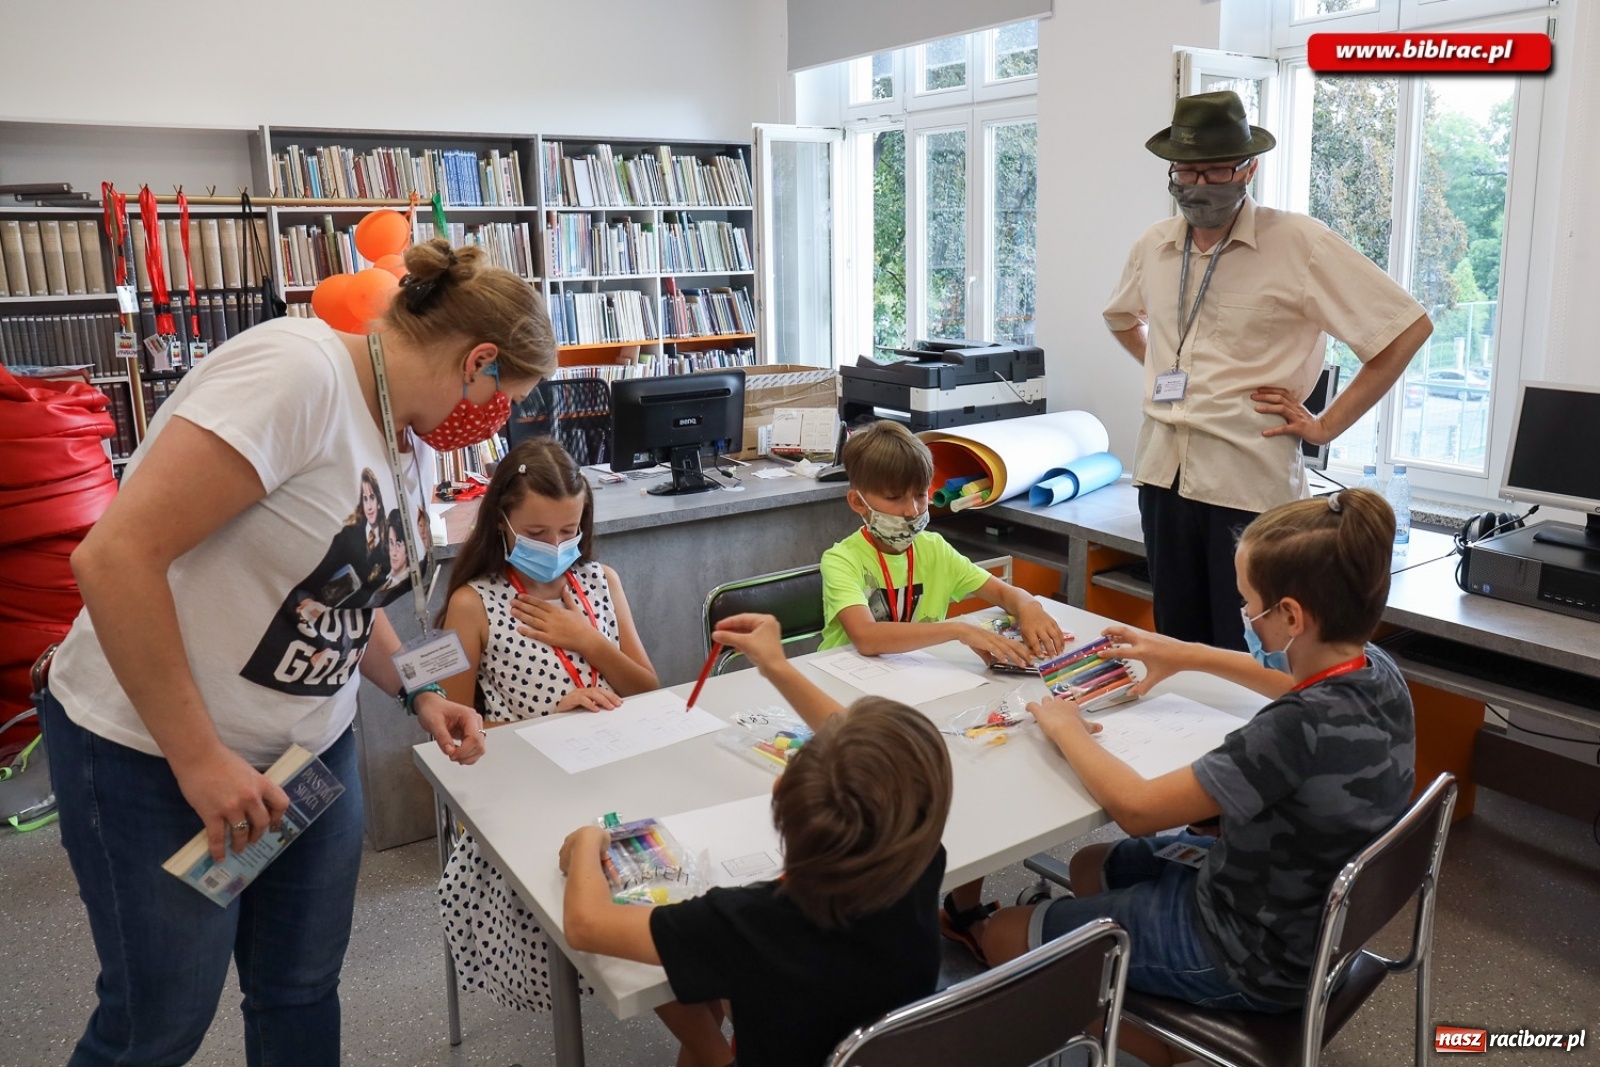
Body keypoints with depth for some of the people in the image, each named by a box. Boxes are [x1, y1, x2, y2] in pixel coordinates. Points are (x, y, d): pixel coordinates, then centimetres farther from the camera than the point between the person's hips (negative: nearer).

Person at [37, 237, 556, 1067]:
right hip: (157, 750, -8)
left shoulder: (402, 442, 4)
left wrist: (418, 693, 3)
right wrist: (199, 758, -24)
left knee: (303, 990, 16)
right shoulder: (297, 371, -24)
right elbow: (114, 557, -28)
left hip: (313, 745, 8)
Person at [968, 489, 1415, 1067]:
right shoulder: (1376, 670, -10)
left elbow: (1136, 808, -27)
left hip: (1255, 954, -9)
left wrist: (1066, 729, -11)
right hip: (1310, 910, 9)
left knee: (1006, 934, 3)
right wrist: (1193, 655, 14)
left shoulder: (1298, 731, -37)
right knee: (1091, 866, 25)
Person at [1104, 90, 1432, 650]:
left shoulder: (1299, 242, -8)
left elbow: (1409, 327, -7)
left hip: (1248, 479, -5)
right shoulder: (1154, 246, 8)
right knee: (1177, 646, 14)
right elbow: (1122, 317, 30)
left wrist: (1327, 425, -8)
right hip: (1162, 472, 5)